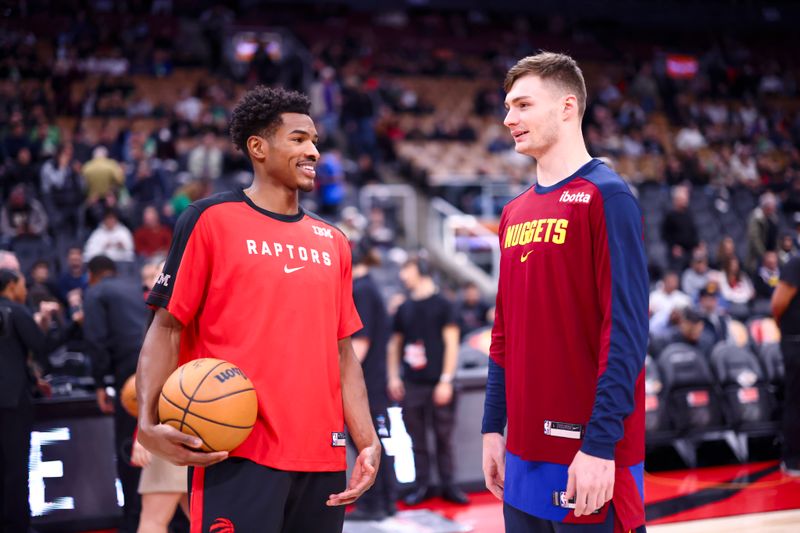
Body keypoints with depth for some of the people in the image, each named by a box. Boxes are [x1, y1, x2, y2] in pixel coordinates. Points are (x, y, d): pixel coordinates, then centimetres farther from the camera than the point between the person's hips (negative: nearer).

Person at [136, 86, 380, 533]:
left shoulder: (332, 241, 16)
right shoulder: (210, 220, 0)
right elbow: (167, 329, -2)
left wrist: (368, 443, 7)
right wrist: (149, 423, -16)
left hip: (323, 457, 6)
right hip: (237, 454, -5)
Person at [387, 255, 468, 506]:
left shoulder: (443, 305, 0)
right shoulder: (404, 308, 12)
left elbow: (451, 344, -3)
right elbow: (394, 344, 17)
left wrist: (446, 380, -9)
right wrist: (393, 377, 7)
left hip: (438, 384, -3)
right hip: (411, 384, 4)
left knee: (444, 437, 1)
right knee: (417, 438, 4)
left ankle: (448, 485, 10)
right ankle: (423, 485, 11)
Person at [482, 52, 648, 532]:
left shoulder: (606, 197, -10)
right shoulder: (514, 213, 13)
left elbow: (626, 329, -16)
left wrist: (600, 444, -20)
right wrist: (494, 428, 13)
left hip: (587, 460, -7)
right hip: (524, 455, 7)